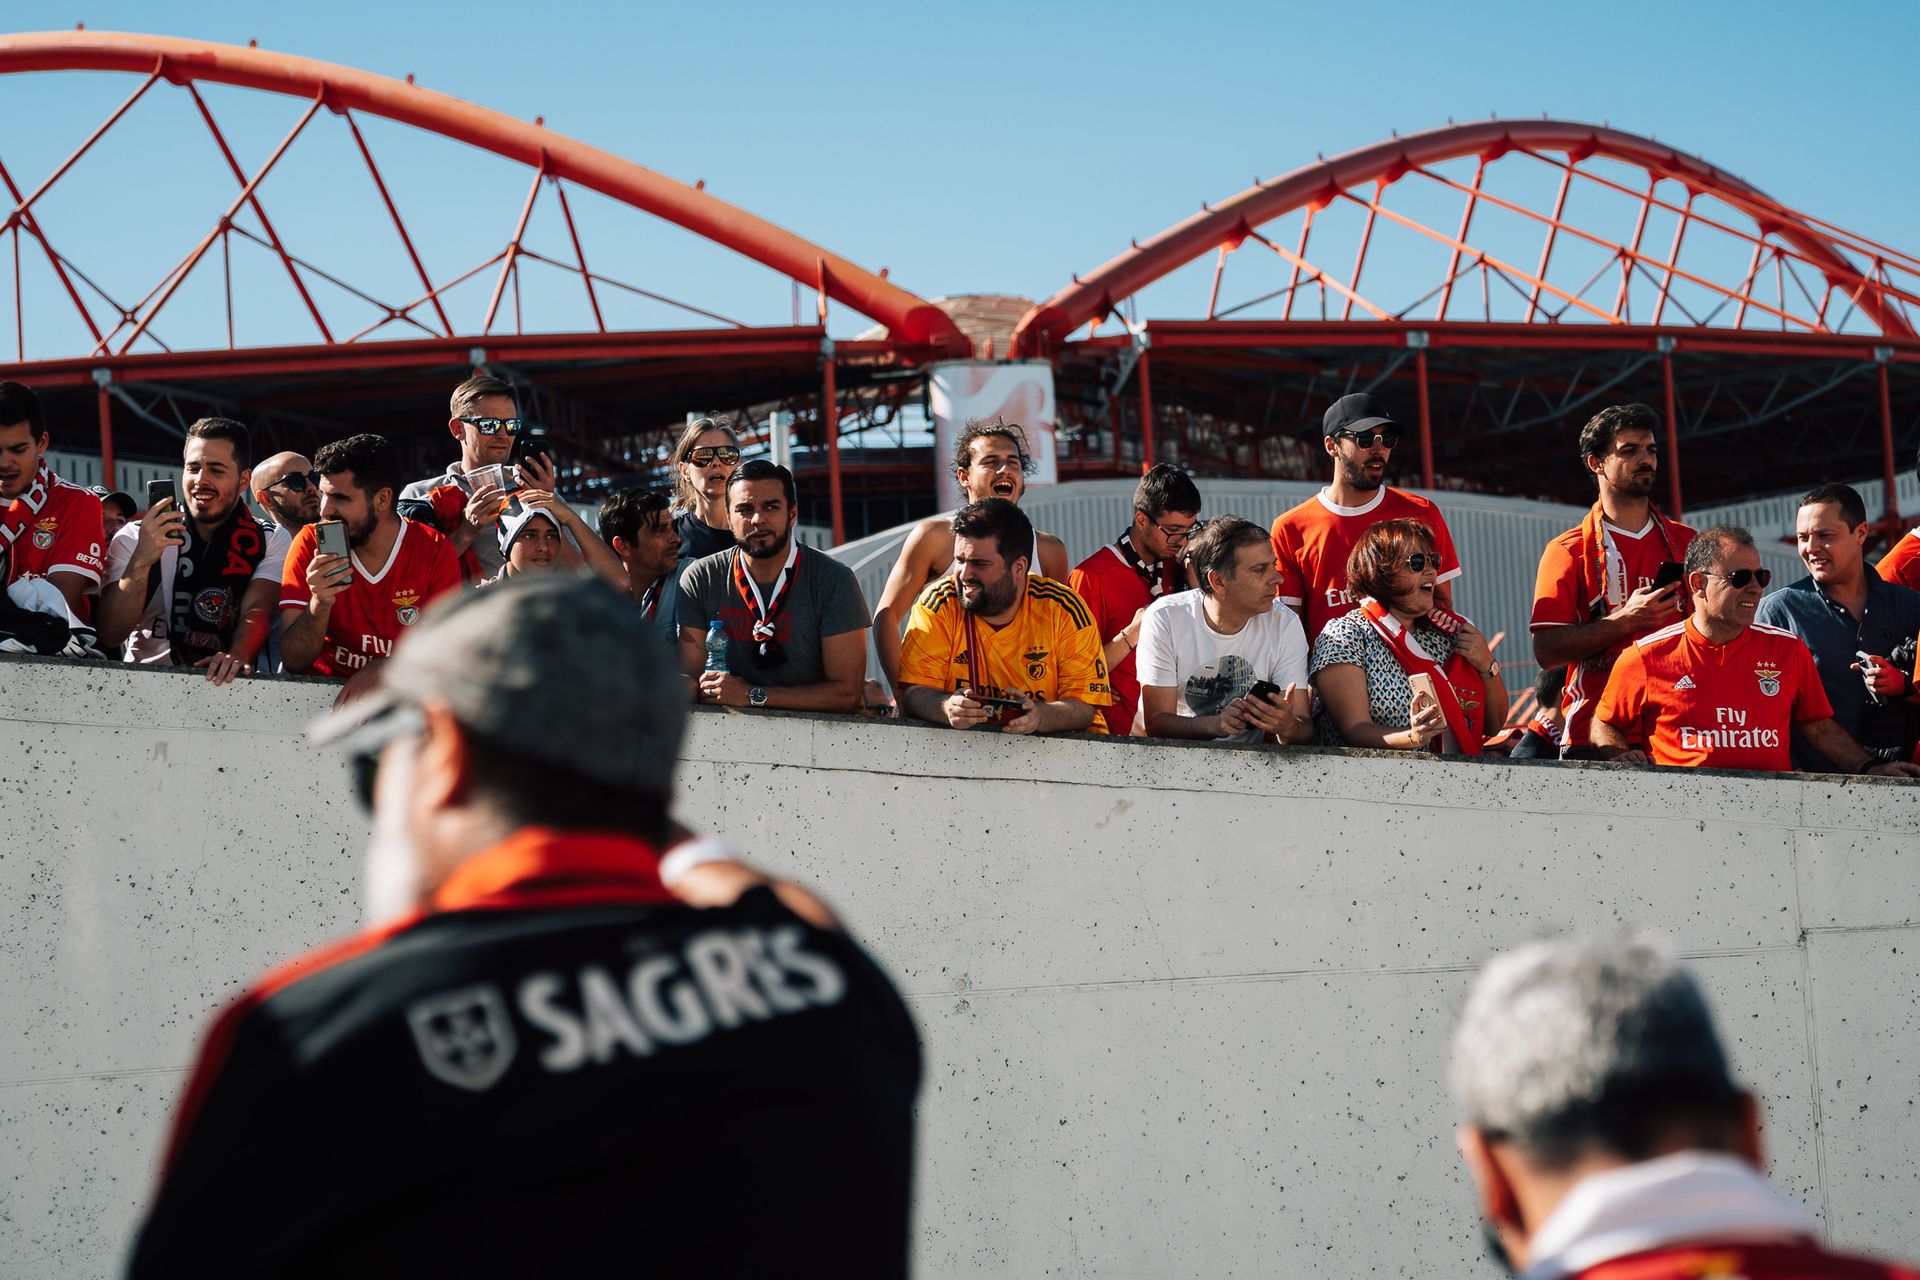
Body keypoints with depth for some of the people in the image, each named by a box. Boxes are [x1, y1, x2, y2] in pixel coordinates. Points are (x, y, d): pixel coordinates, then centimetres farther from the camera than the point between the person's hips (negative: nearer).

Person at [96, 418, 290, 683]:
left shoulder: (271, 542, 6)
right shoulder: (133, 539, 4)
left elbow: (256, 611, -10)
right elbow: (110, 635, -6)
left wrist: (237, 656, -31)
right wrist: (141, 562, -20)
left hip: (225, 683, 1)